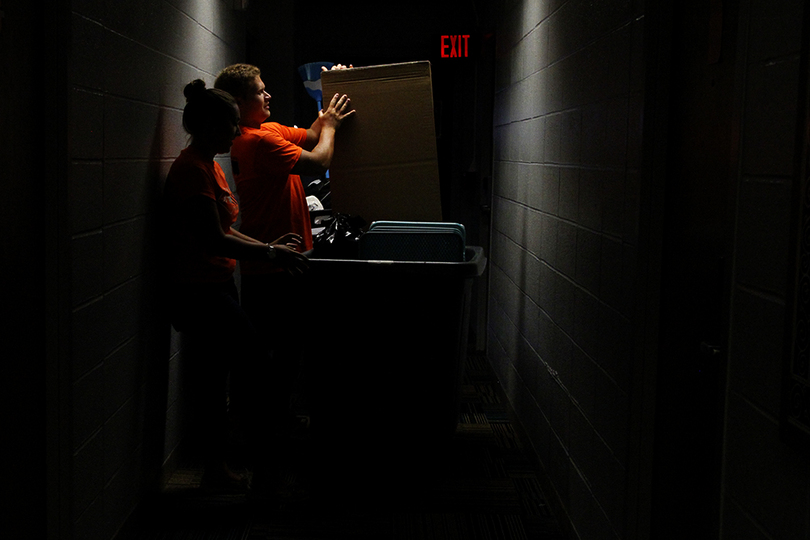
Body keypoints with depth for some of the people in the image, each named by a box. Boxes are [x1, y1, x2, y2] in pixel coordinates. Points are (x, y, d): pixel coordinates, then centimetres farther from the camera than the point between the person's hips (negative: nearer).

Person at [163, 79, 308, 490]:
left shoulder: (208, 166, 16)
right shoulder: (193, 168, -16)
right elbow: (214, 240, -21)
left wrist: (268, 246, 9)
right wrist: (270, 256, -15)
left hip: (214, 289, 10)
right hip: (199, 291, -10)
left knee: (212, 384, 12)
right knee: (257, 365, -7)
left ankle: (216, 469, 20)